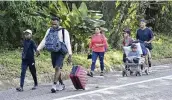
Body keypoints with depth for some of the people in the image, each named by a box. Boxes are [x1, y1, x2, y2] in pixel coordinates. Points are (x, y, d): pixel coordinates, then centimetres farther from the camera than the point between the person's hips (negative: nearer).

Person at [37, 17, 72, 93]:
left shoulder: (64, 31, -6)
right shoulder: (49, 30, 8)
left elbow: (68, 43, -9)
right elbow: (44, 41, 11)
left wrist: (70, 54, -15)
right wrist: (38, 49, 1)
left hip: (61, 52, -5)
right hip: (53, 52, 5)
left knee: (57, 67, -18)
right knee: (57, 69, 11)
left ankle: (54, 85, -18)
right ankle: (61, 84, 25)